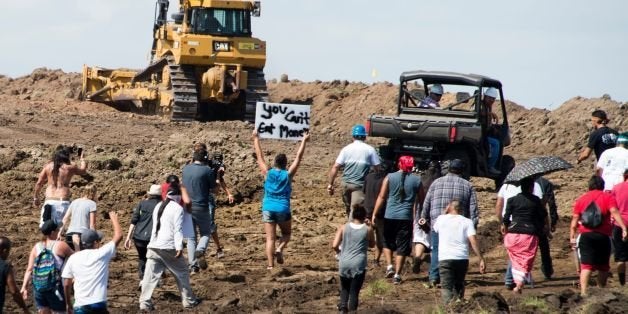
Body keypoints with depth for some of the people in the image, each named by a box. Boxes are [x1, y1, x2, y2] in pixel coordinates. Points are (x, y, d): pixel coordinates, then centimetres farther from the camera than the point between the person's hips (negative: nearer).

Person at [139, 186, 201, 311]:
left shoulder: (158, 206, 16)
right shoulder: (177, 208, -6)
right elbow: (178, 229, -14)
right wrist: (179, 247, -19)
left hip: (153, 246, 6)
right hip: (169, 248, -6)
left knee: (150, 276, 3)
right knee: (182, 273, 11)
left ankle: (145, 303, -4)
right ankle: (188, 300, 17)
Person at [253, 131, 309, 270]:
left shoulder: (268, 173, 0)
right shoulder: (288, 174, -3)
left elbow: (259, 156, 8)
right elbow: (298, 157, 2)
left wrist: (256, 138, 17)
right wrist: (304, 141, 9)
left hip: (268, 209, 1)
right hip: (283, 209, -1)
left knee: (270, 238, -1)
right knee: (286, 233, 21)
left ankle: (270, 265, -11)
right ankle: (279, 249, -7)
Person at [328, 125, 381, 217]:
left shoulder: (346, 149, 3)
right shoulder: (370, 150, -2)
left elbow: (335, 167, -1)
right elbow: (377, 168, -4)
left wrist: (330, 184, 2)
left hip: (346, 184, 3)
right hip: (359, 185, -3)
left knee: (348, 208, 20)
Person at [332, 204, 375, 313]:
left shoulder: (343, 228, 1)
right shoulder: (368, 229, -1)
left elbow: (334, 245, -5)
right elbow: (372, 244, 17)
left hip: (344, 263, 2)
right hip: (359, 265, -2)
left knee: (345, 288, 21)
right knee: (354, 291, 4)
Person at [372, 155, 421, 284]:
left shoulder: (390, 177, -1)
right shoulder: (416, 181, 3)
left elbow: (381, 197, -2)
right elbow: (419, 201, 8)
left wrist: (374, 214, 2)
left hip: (390, 216, 0)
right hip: (406, 217, 0)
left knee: (388, 242, 20)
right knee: (402, 247, 5)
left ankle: (389, 266, 5)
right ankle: (397, 274, 2)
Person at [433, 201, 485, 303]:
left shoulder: (441, 219, 8)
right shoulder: (467, 222, 6)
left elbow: (435, 229, 31)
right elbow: (473, 241, -5)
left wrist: (445, 213, 29)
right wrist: (481, 259, -6)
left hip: (445, 258, -2)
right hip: (462, 259, 2)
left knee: (446, 287, -8)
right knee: (459, 286, 20)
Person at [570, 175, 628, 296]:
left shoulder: (581, 199, 13)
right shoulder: (608, 197, 5)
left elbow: (575, 220, 8)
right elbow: (614, 212, -11)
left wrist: (572, 237, 10)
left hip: (585, 236, 1)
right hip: (603, 236, -1)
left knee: (586, 265, -6)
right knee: (603, 266, 14)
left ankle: (583, 292, -21)